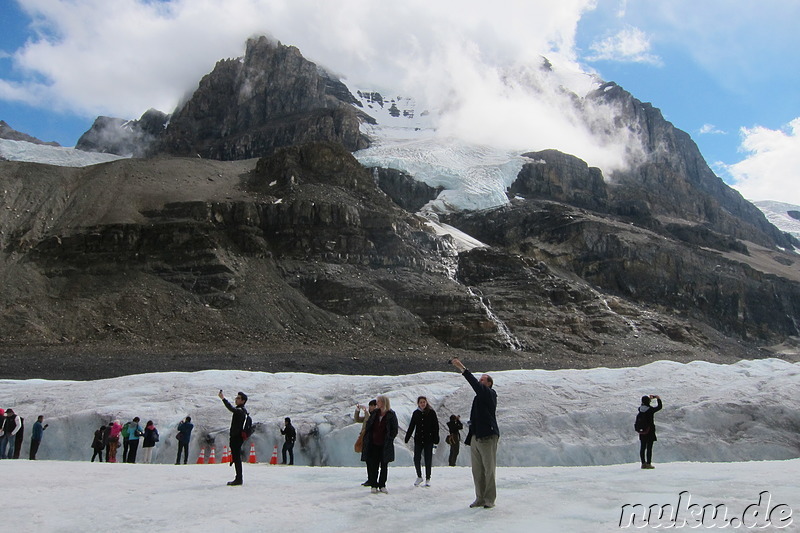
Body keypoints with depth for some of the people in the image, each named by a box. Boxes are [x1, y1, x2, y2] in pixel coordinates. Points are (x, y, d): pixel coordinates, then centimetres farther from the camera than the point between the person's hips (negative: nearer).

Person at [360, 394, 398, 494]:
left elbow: (394, 430, -2)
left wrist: (388, 439, -9)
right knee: (372, 465, 2)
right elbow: (368, 426, 12)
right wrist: (367, 439, 4)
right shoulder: (374, 413, 7)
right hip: (373, 444, 3)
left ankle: (382, 485, 17)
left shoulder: (391, 415, -5)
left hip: (385, 446, -3)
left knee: (384, 466, 6)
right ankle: (373, 485, 11)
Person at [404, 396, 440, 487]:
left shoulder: (431, 412, -3)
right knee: (416, 459, 0)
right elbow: (411, 426, 10)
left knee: (428, 460, 4)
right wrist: (407, 438, 7)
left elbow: (436, 426, -2)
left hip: (429, 440, -2)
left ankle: (428, 479, 18)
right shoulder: (416, 413, 5)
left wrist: (436, 439, -6)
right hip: (418, 440, 2)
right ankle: (419, 477, 21)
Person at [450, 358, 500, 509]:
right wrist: (469, 437, 13)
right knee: (477, 471, 9)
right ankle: (480, 498, 15)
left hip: (488, 437, -8)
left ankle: (489, 499, 6)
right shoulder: (478, 397, 20)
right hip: (475, 437, 8)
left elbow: (476, 385, -22)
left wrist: (462, 368, -25)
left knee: (489, 470, -1)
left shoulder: (490, 394, -4)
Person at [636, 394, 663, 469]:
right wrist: (658, 399, 13)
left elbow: (644, 404, 22)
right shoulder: (650, 409, -17)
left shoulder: (640, 409, -1)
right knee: (649, 448, 2)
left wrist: (649, 397, 26)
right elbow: (659, 407, -2)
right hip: (649, 431, -5)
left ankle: (643, 463, 18)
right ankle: (648, 464, 5)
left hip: (642, 431, 5)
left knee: (642, 447, 11)